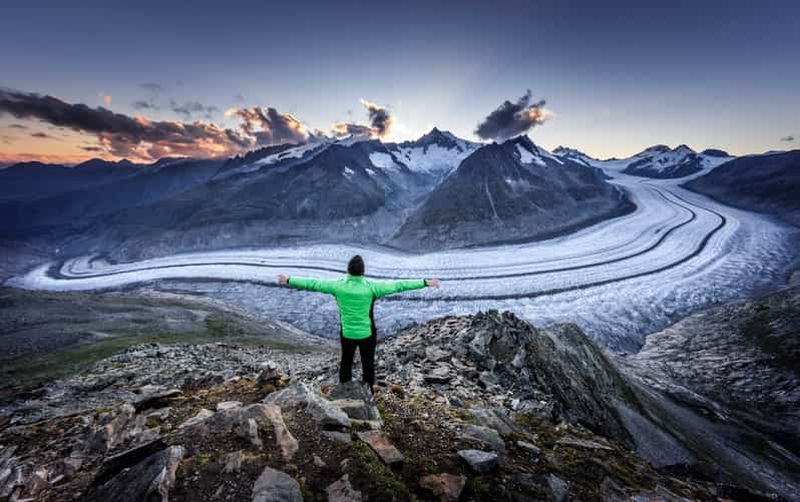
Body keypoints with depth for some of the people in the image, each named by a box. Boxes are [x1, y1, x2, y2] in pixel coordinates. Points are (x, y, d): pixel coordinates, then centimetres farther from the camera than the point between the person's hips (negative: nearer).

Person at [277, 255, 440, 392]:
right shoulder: (371, 287, -22)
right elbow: (398, 285, -20)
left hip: (347, 333, 2)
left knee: (346, 363, 23)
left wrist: (288, 280, 8)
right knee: (368, 365, 16)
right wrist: (425, 282, -15)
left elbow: (312, 283, -6)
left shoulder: (338, 285, -16)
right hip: (367, 334, -2)